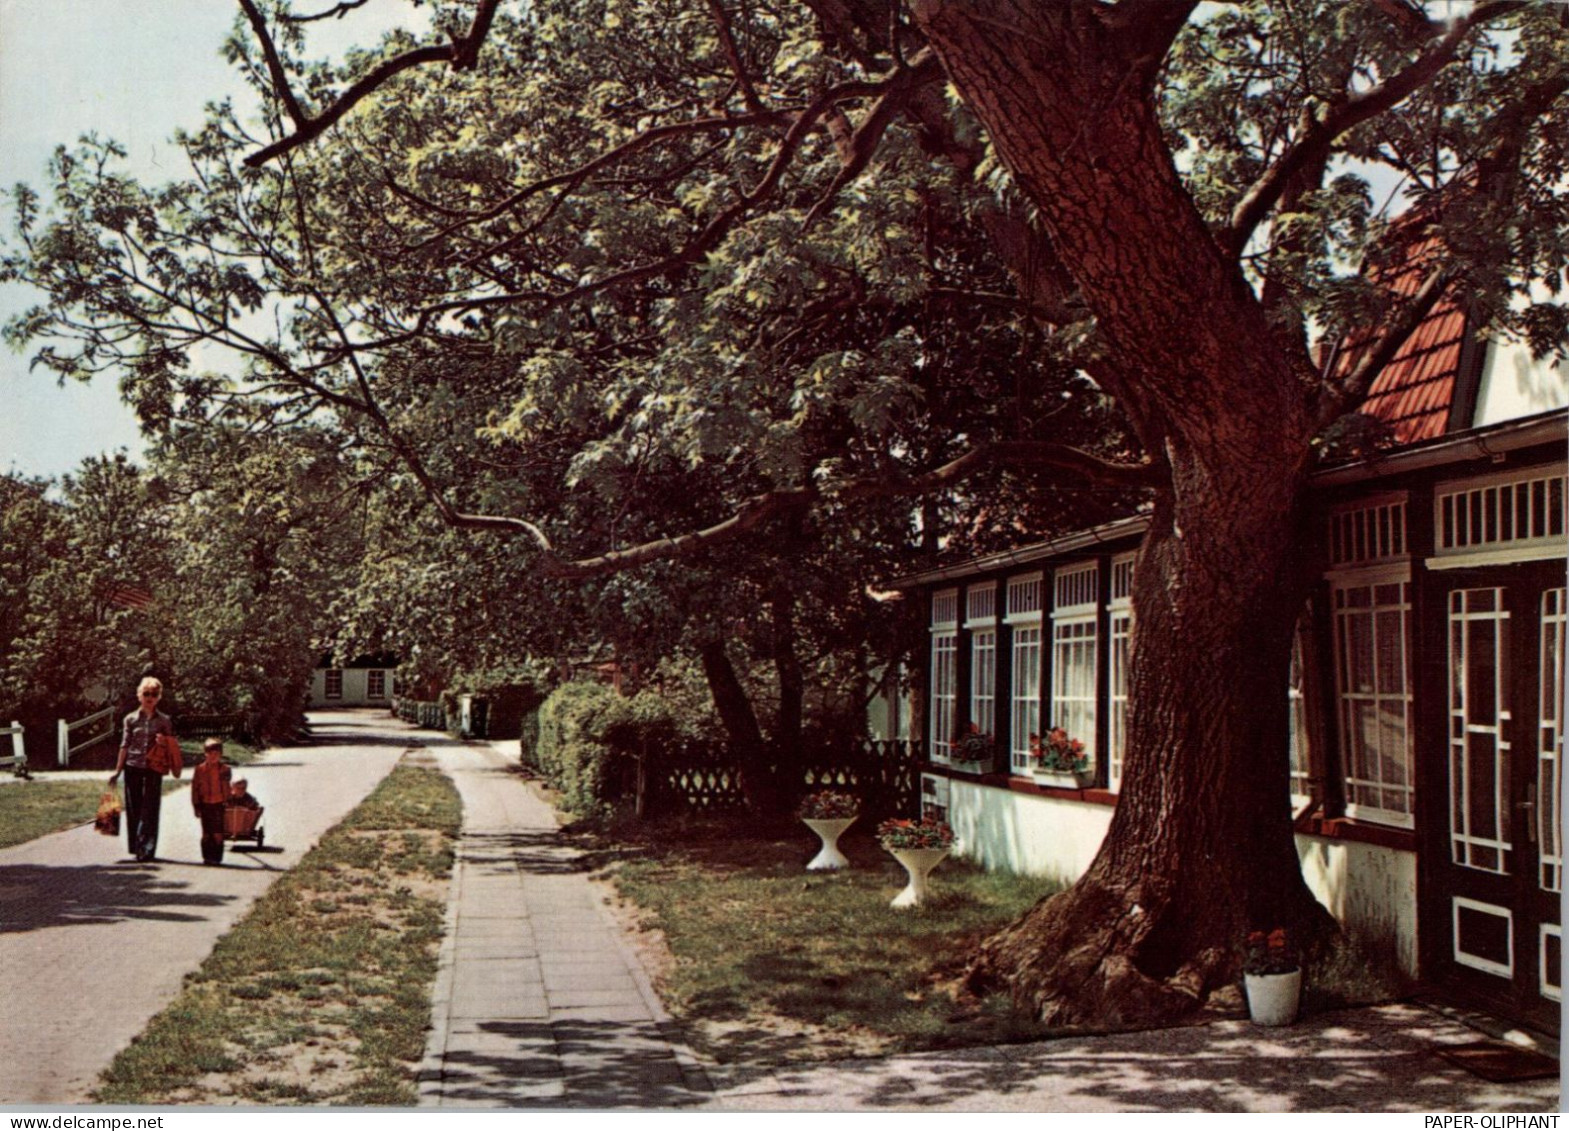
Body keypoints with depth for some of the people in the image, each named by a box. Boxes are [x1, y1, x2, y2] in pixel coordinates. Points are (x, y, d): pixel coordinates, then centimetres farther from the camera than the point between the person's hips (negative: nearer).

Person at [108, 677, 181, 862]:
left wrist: (165, 742, -12)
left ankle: (146, 849, -4)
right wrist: (118, 770, 6)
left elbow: (172, 747, 11)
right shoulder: (131, 719, 5)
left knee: (150, 809, -5)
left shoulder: (164, 721, 5)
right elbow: (125, 745, 8)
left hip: (154, 769, -1)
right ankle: (136, 847, 15)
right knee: (134, 808, 4)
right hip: (133, 767, 1)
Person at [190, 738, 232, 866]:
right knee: (206, 833, 6)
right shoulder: (199, 770, 0)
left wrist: (227, 802, 6)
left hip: (219, 804, 0)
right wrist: (197, 806, -1)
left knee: (218, 833, -3)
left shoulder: (225, 770, 3)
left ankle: (217, 857, 2)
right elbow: (195, 788, 2)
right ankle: (207, 857, 13)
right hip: (205, 805, 0)